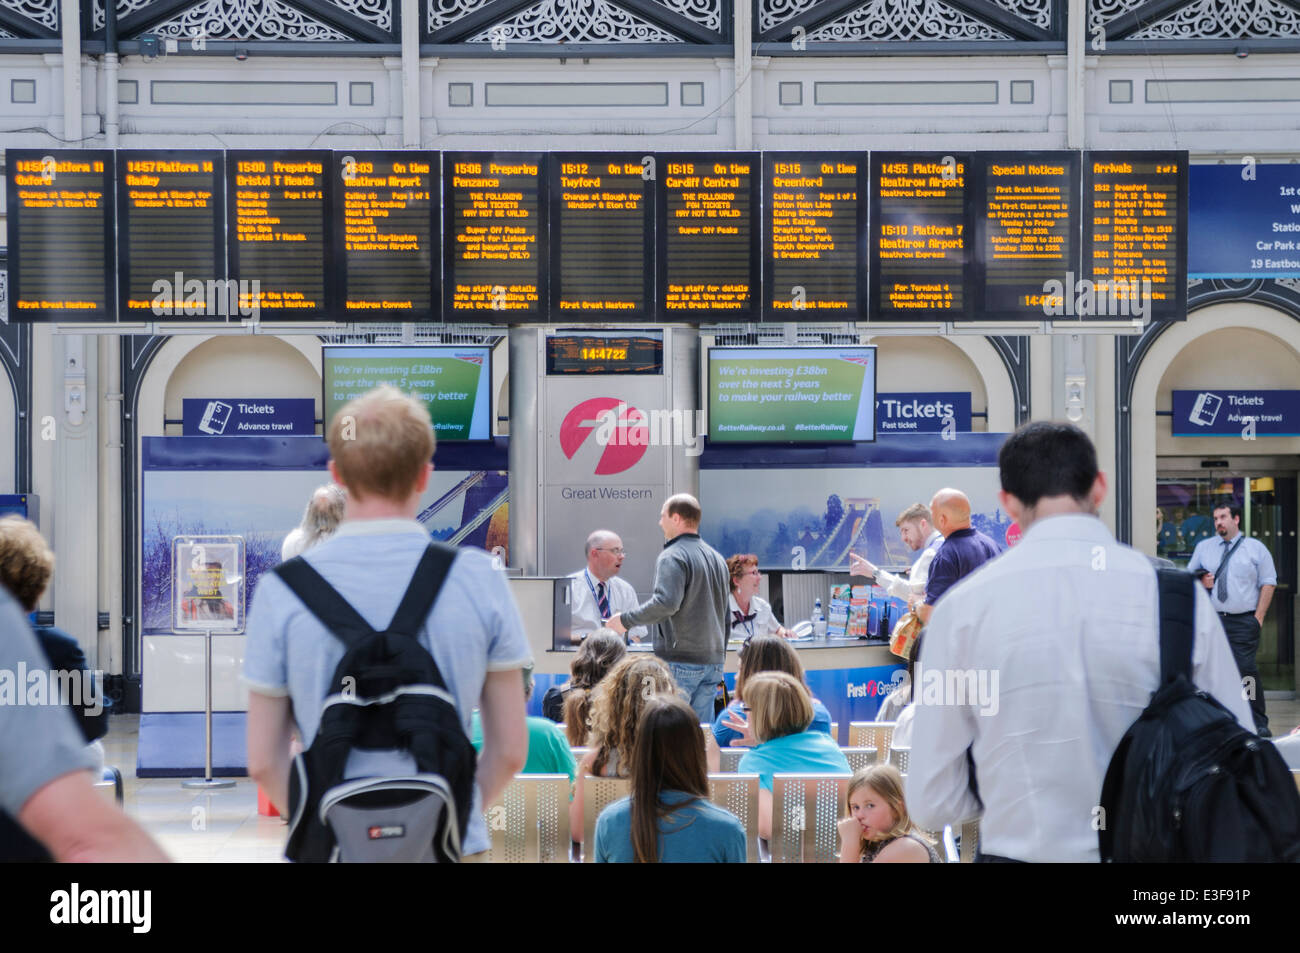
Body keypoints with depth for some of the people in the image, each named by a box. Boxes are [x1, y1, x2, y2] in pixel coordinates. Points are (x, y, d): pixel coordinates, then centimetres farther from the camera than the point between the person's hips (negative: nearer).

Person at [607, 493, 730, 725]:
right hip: (713, 660, 8)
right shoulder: (717, 558, 18)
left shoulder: (673, 557, -10)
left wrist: (626, 619, -13)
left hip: (680, 661, -8)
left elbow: (665, 602, -24)